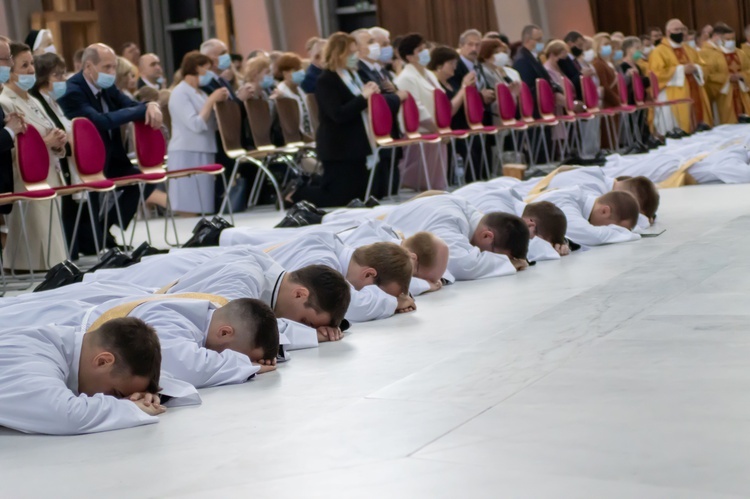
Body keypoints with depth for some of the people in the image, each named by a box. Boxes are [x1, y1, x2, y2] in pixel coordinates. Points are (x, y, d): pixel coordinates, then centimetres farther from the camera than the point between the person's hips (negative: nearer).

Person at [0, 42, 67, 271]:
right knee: (39, 252, -8)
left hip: (49, 179, 8)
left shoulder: (33, 102, 16)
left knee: (51, 248, 9)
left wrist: (58, 143, 1)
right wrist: (46, 142, -19)